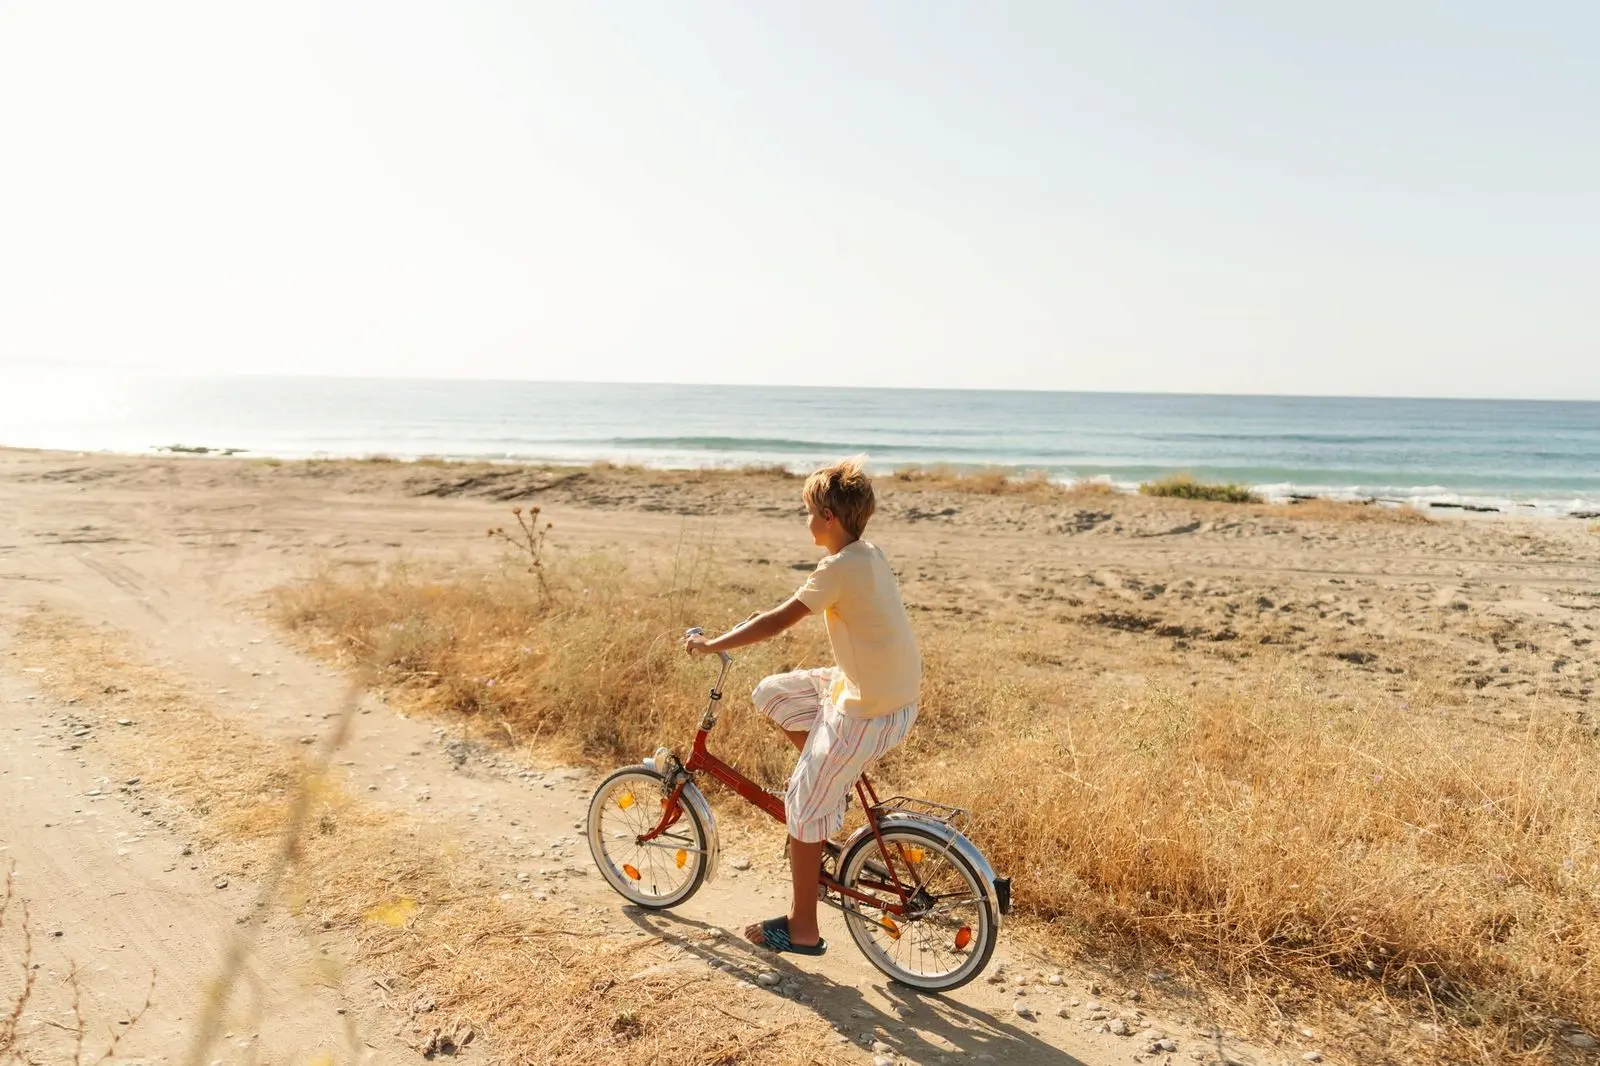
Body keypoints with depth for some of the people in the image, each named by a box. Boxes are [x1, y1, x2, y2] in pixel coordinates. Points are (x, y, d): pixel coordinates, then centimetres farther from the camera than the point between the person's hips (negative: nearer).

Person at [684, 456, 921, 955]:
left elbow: (780, 621, -19)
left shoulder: (840, 568, -21)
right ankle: (835, 786, 23)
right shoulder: (869, 555, 7)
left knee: (805, 811, 4)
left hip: (867, 712, -9)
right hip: (890, 690, 9)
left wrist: (712, 645, -9)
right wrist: (771, 616, 20)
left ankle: (802, 930, 18)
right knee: (773, 693, 16)